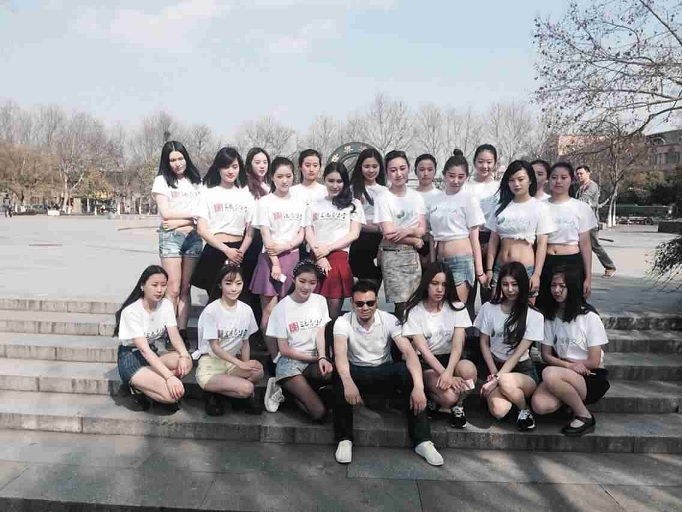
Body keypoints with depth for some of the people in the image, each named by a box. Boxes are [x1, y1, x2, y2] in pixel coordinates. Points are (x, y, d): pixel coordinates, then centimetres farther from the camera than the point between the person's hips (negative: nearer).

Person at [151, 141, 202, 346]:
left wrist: (179, 222, -9)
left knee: (185, 289, 4)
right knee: (173, 289, -6)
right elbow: (165, 212, -4)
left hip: (193, 237, 3)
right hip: (171, 237, -3)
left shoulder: (195, 181, 14)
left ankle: (183, 332, 7)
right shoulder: (162, 181, 6)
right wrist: (193, 214, -3)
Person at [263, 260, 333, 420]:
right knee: (318, 412, -20)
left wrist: (322, 357, -24)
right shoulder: (282, 308, -8)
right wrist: (315, 358, -9)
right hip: (289, 361, -4)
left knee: (330, 372, -33)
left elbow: (320, 332, -6)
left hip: (314, 360, 4)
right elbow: (284, 350, -6)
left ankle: (292, 387, -6)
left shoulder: (320, 301, 4)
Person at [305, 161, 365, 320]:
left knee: (334, 306, -5)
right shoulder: (314, 206, 16)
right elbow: (308, 235, 7)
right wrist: (319, 256, -10)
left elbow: (354, 234, 2)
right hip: (316, 258, 2)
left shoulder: (353, 204, 11)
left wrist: (328, 248, -8)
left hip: (339, 256, -2)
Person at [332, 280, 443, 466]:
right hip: (357, 372, -1)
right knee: (340, 375, -36)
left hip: (384, 371, 1)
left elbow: (409, 352, -24)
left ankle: (422, 440, -23)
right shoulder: (343, 322, -15)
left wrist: (419, 386, -40)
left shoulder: (389, 320, -12)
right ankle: (344, 439, -22)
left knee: (407, 371, -31)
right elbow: (340, 354, -31)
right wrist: (348, 382, -53)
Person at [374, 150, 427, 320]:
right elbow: (389, 234, -12)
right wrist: (415, 240, -6)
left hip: (413, 255, 4)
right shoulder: (384, 198, -6)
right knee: (402, 304, -7)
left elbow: (422, 229, 4)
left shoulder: (416, 197, 9)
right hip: (393, 256, -4)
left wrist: (408, 231, -16)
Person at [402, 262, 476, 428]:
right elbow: (423, 350, -15)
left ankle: (458, 405, -2)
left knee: (469, 369, -34)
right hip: (426, 363, -2)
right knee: (448, 396, -31)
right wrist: (445, 375, -27)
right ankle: (432, 399, 8)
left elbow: (457, 345, -14)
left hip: (451, 359, 3)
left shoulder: (457, 308, -2)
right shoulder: (414, 311, -8)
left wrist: (448, 372, -32)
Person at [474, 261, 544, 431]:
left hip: (522, 369, -1)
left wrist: (497, 379, -20)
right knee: (499, 410, -30)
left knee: (506, 383, -38)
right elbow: (484, 343, 6)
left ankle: (525, 411, -5)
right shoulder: (488, 309, 0)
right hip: (495, 366, 1)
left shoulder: (534, 316, -7)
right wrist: (494, 373, -8)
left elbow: (518, 354, -13)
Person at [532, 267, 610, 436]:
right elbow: (546, 355, 5)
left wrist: (561, 361, -1)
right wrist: (569, 365, -14)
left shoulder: (589, 317, -8)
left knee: (550, 374, -35)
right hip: (565, 375, 4)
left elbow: (594, 361, -9)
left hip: (591, 378, -4)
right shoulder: (550, 316, 7)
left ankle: (585, 416, -12)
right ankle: (573, 399, 2)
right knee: (540, 405, -28)